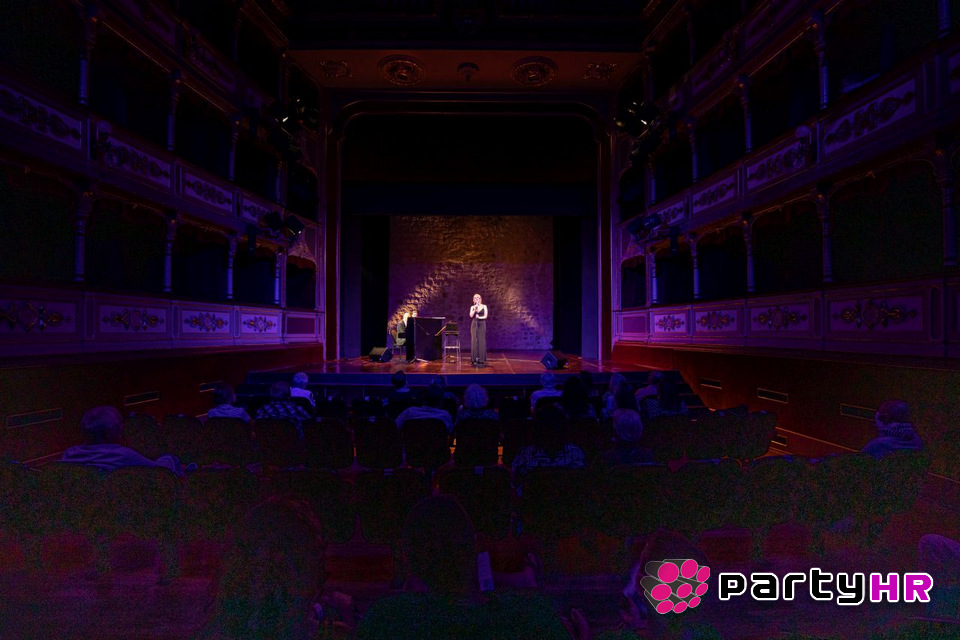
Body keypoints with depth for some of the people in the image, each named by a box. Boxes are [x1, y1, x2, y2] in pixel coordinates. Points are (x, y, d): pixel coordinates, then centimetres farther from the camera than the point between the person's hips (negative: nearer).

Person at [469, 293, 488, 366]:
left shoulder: (484, 306, 5)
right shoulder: (472, 307, 9)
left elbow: (486, 316, -2)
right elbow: (471, 316, -5)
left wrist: (479, 317, -13)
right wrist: (474, 309, -13)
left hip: (482, 324, -2)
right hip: (474, 324, 2)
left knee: (481, 341, -4)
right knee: (474, 341, -2)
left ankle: (481, 359, -1)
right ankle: (475, 358, 1)